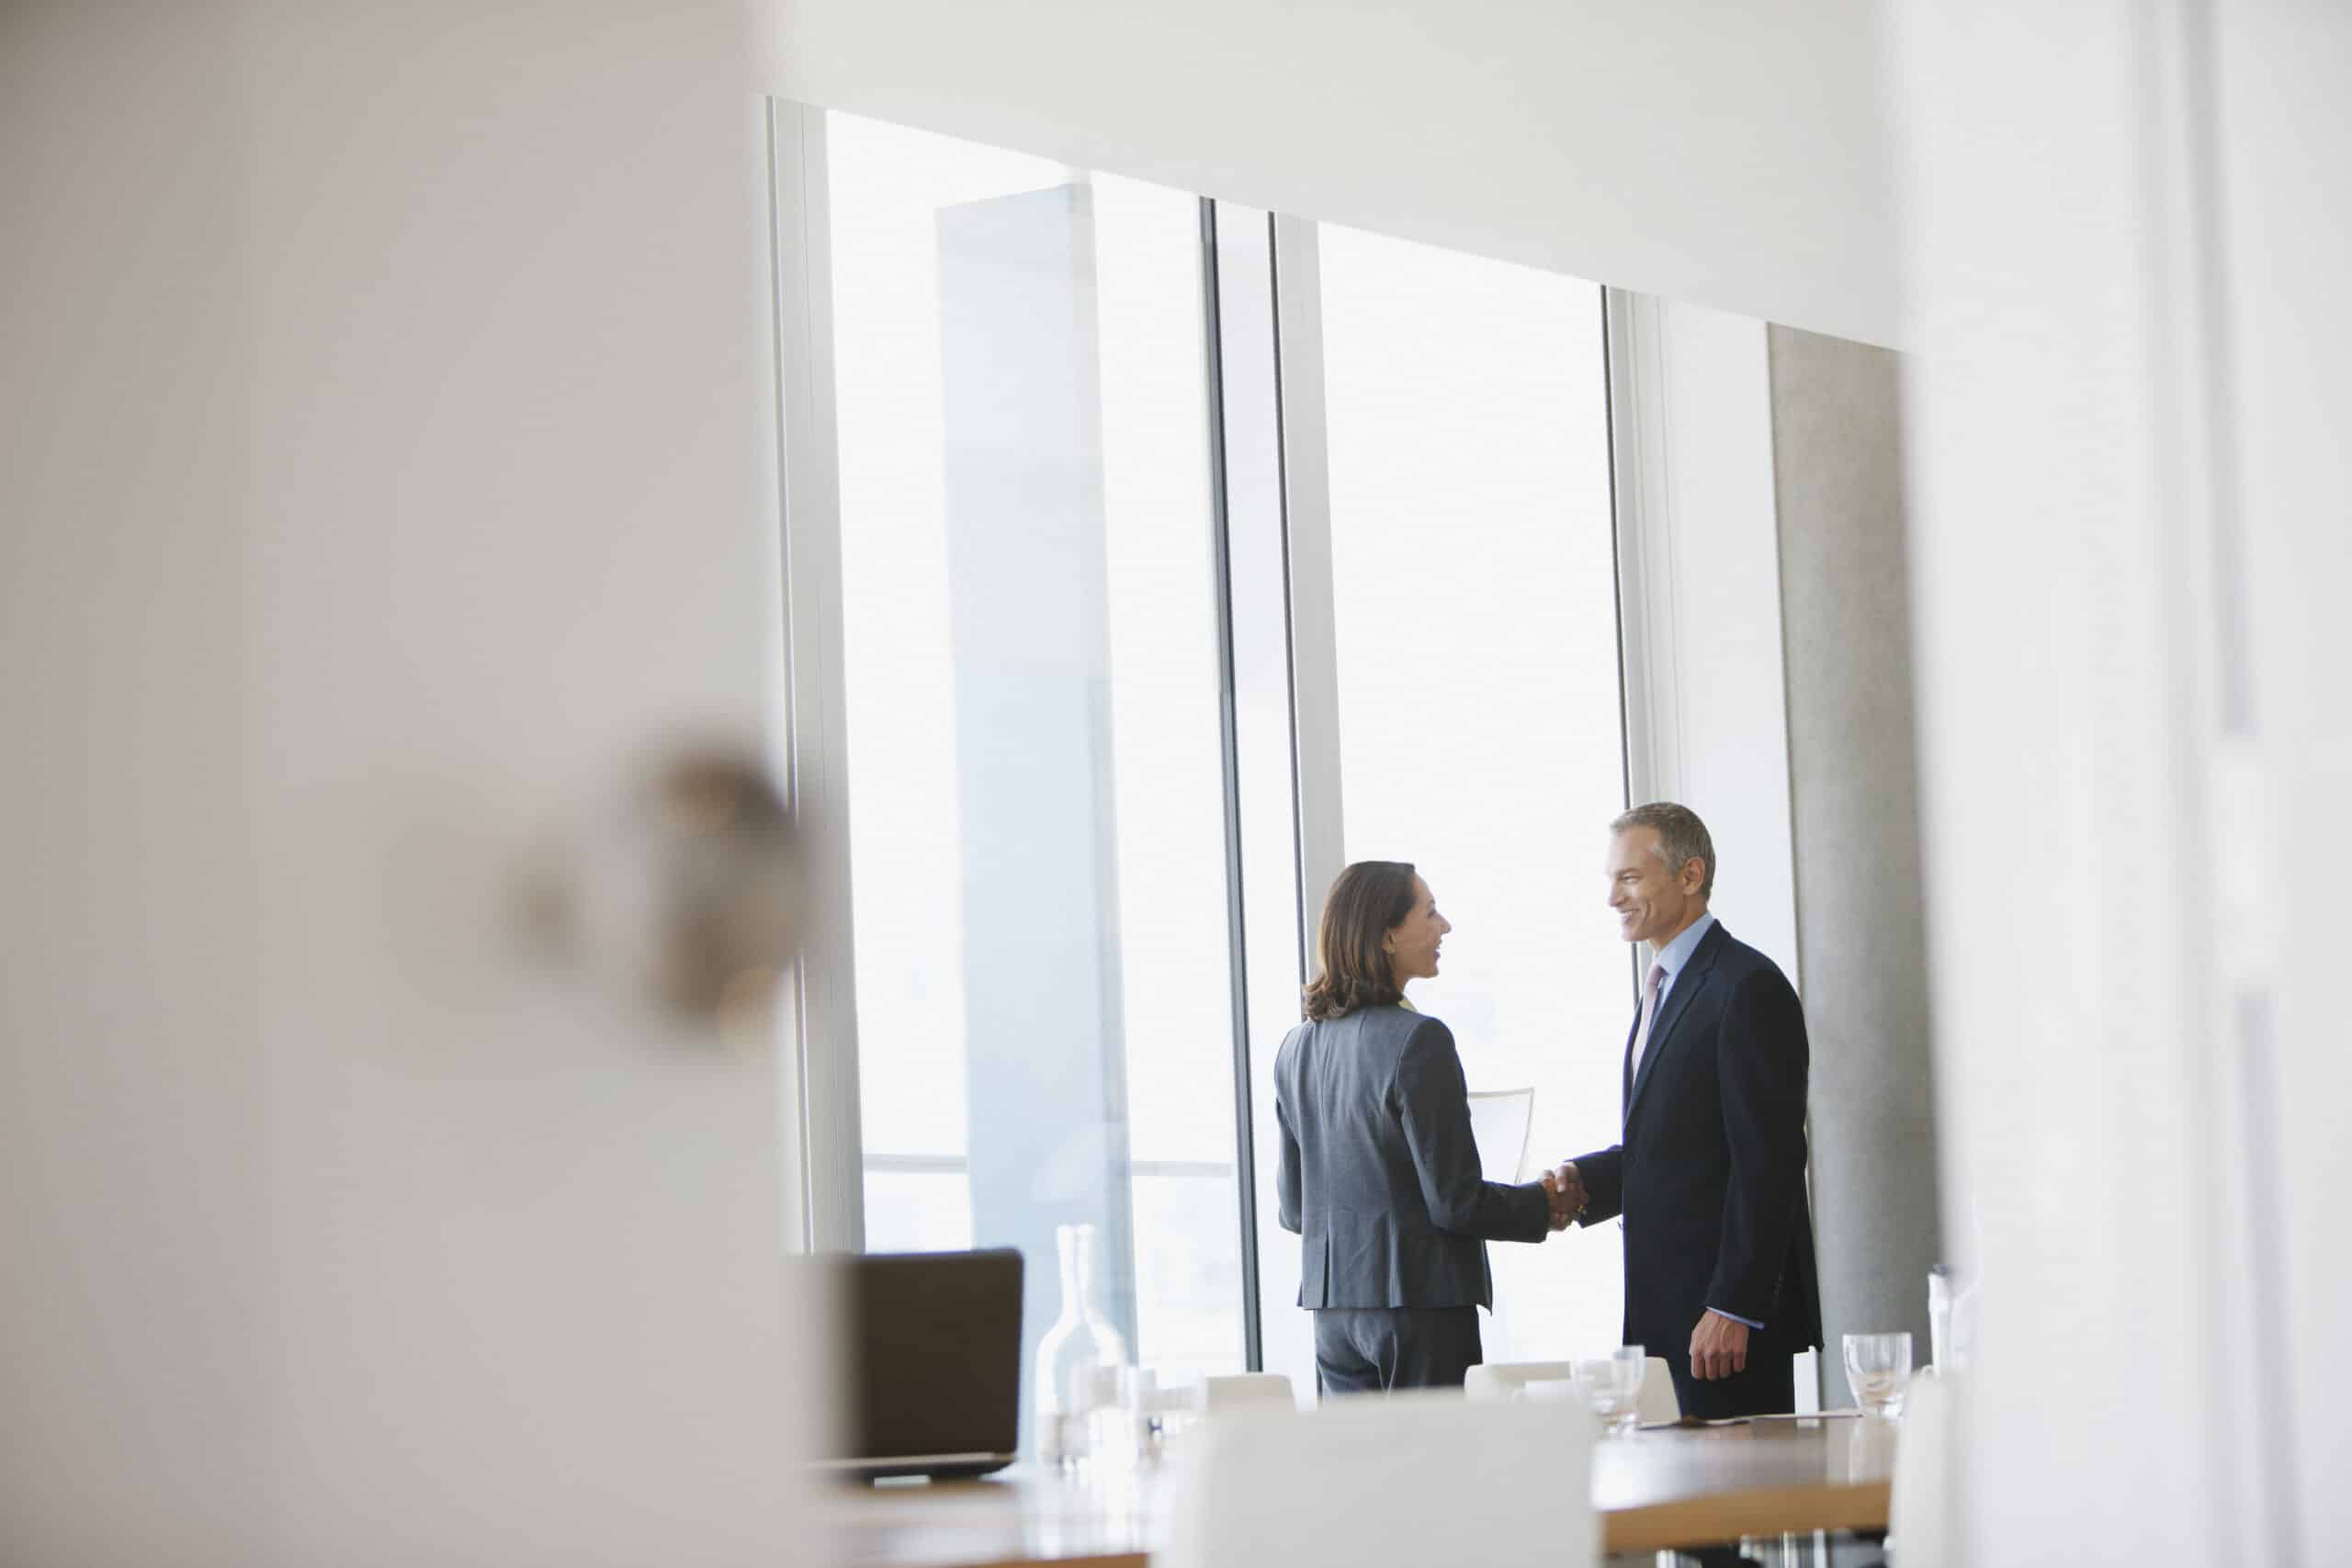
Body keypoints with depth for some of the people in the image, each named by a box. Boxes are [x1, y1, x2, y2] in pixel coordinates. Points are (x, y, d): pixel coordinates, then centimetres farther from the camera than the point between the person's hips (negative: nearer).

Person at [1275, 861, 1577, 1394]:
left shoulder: (1297, 1048, 8)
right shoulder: (1418, 1040, -15)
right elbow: (1455, 1203, -14)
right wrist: (1544, 1206, 3)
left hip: (1333, 1307, 7)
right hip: (1422, 1303, -7)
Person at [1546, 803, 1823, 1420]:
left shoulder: (1749, 987, -13)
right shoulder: (1666, 985, 19)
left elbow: (1768, 1161, -18)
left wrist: (1733, 1308, -21)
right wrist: (1587, 1179, 4)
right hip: (1666, 1307, 9)